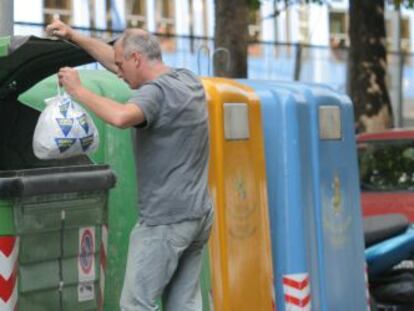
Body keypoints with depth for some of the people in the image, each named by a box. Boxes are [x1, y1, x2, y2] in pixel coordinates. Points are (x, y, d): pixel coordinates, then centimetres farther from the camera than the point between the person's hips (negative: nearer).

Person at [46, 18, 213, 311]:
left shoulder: (157, 92, -16)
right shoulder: (189, 80, 11)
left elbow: (121, 117, -37)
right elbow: (117, 60, 22)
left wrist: (79, 90, -23)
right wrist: (75, 37, 23)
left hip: (166, 220, -9)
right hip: (198, 214, 9)